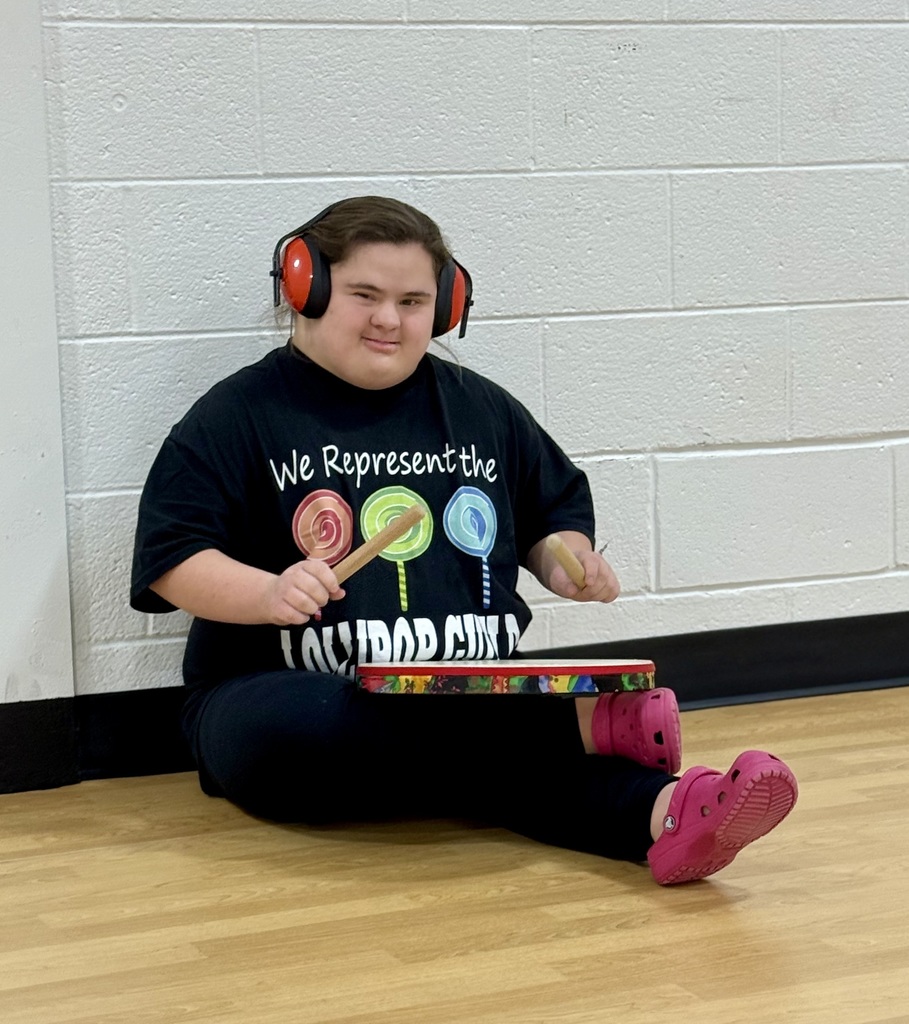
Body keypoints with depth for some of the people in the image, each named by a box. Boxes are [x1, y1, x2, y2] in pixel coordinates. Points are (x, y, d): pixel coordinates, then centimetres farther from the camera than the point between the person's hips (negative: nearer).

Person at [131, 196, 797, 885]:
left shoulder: (481, 409, 18)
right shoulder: (241, 414, 4)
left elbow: (557, 510, 31)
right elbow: (173, 560, -3)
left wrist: (568, 563, 7)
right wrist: (268, 593, -23)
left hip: (474, 698, 3)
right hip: (288, 685, -2)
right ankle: (582, 727, -39)